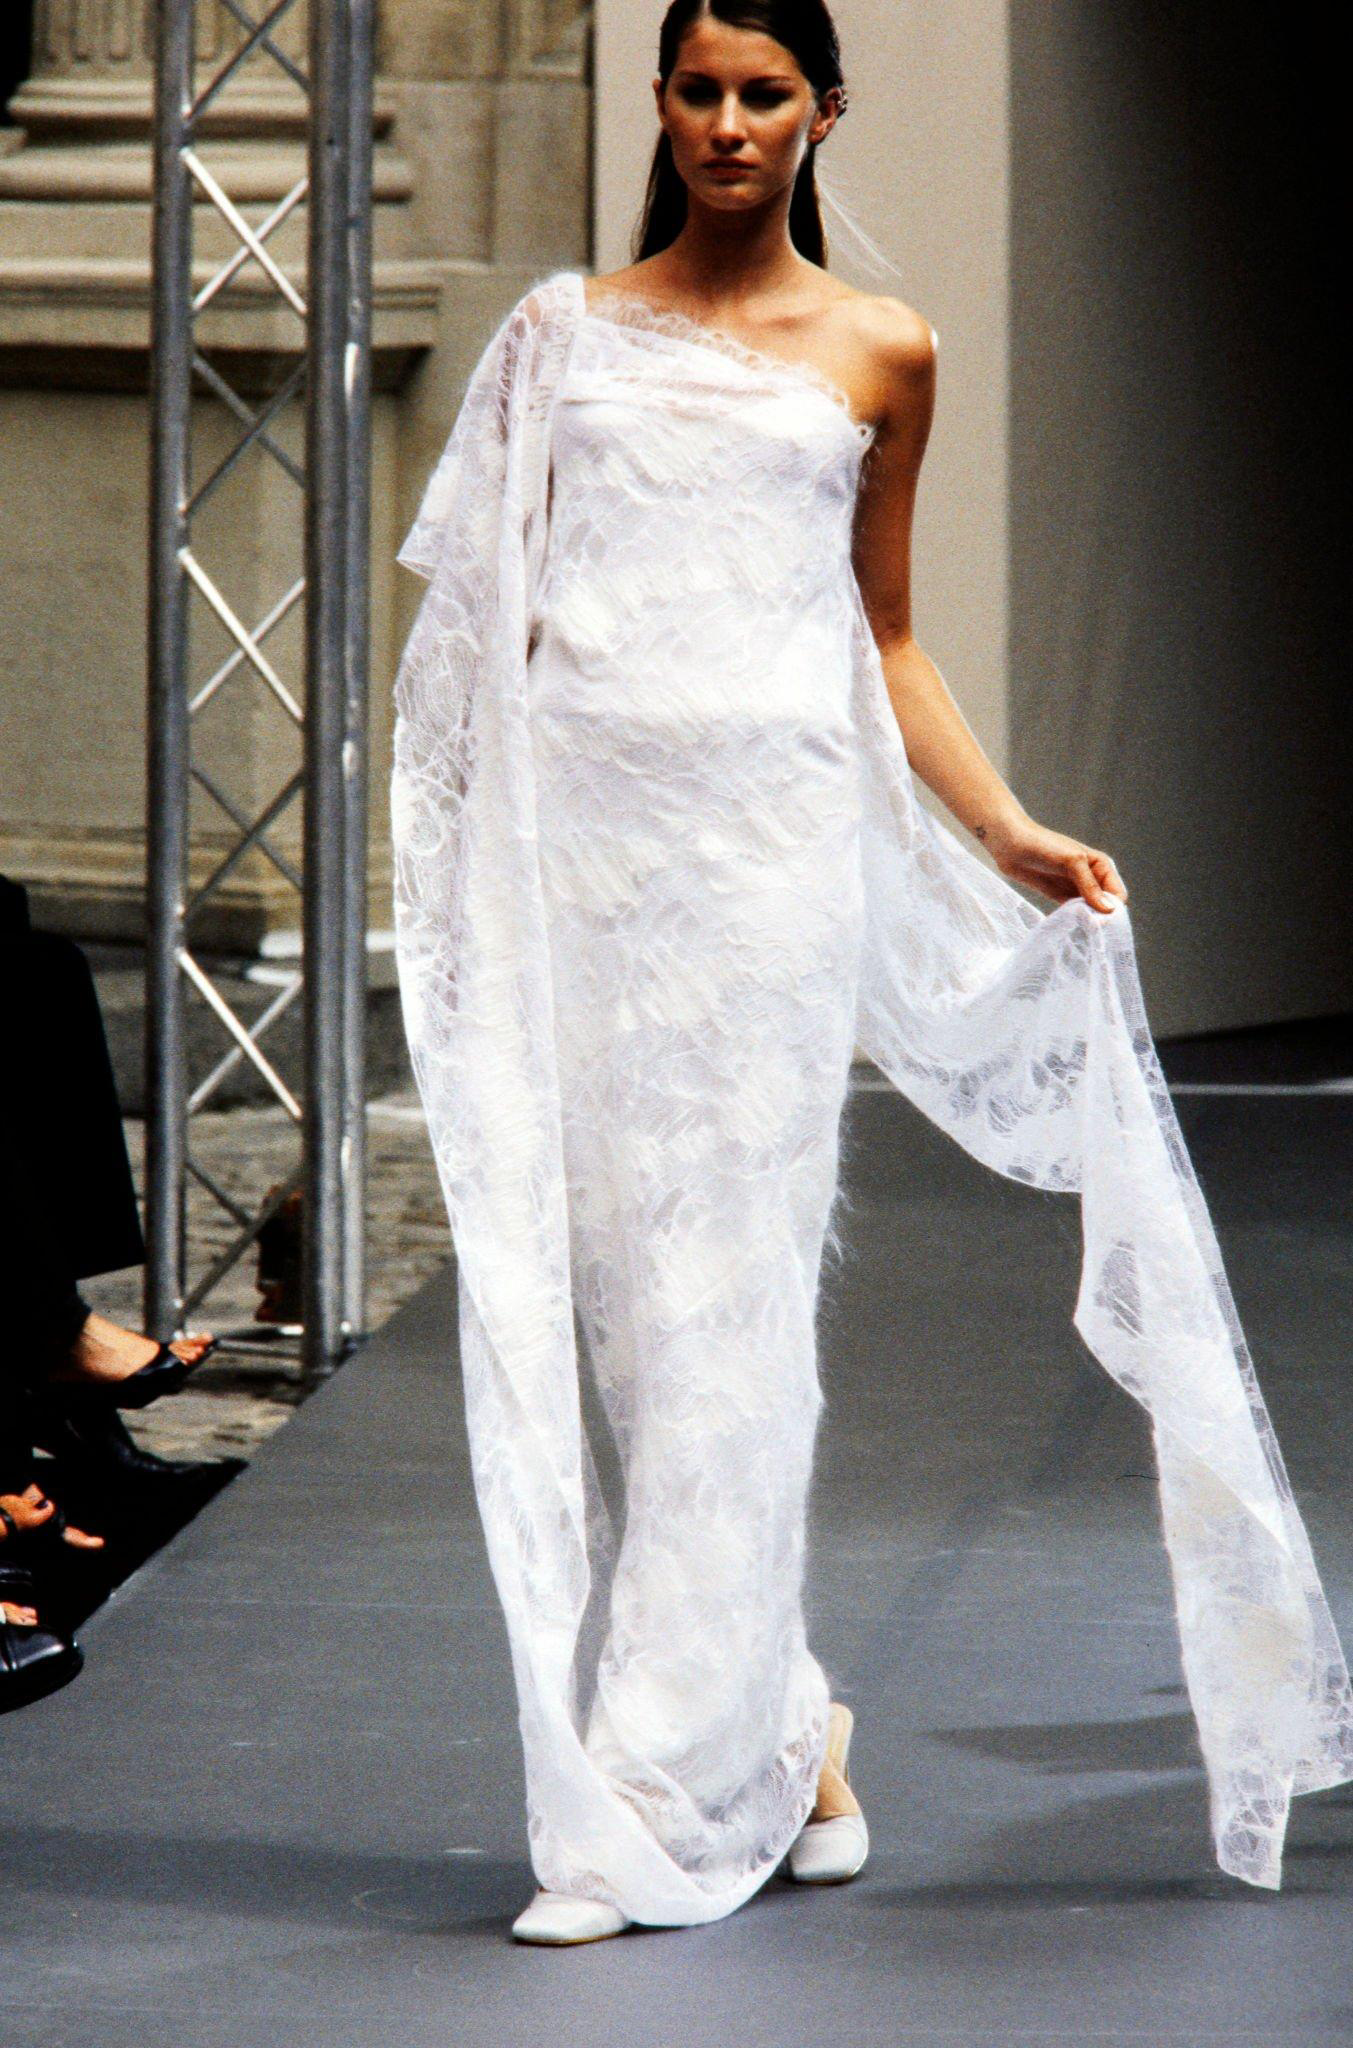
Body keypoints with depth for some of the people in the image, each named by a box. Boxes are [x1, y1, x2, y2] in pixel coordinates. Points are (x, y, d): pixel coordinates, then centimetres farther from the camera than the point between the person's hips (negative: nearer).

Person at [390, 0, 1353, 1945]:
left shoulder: (878, 354, 11)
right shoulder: (566, 333, 11)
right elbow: (491, 610, 11)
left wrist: (1009, 832, 8)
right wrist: (467, 841, 0)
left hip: (772, 835, -1)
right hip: (583, 822, 1)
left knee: (720, 1303, -6)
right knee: (599, 1287, -2)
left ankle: (658, 1798, -2)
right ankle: (788, 1727, 13)